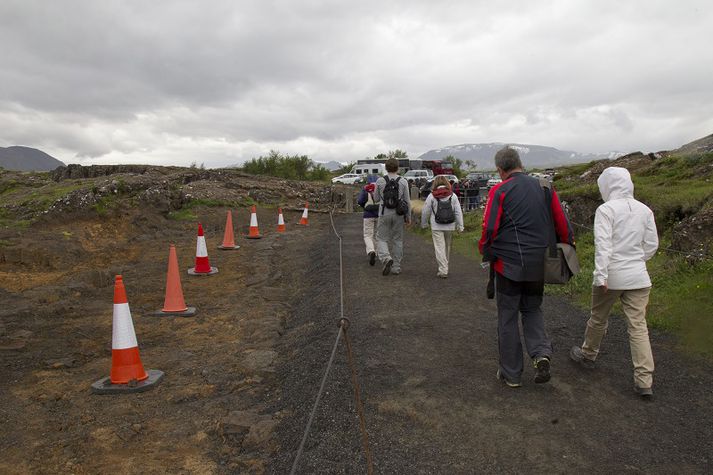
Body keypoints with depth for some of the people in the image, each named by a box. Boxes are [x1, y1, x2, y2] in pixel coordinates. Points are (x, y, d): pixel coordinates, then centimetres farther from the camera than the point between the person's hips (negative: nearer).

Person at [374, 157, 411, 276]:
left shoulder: (380, 181, -3)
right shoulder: (403, 181, -2)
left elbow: (376, 199, 6)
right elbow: (407, 201, 1)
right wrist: (408, 216, 10)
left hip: (384, 214, -1)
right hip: (398, 214, 1)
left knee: (382, 238, 7)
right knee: (397, 240, 11)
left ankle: (386, 258, -19)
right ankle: (396, 267, 15)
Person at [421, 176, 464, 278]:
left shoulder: (432, 196, -5)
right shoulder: (453, 196, 1)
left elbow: (425, 212, 0)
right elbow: (458, 212, 1)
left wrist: (424, 224, 15)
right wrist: (460, 226, 5)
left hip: (436, 227, -3)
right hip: (450, 226, 3)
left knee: (439, 248, -2)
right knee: (447, 247, 18)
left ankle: (443, 270, -9)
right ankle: (444, 267, 33)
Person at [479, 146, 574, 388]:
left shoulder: (500, 191, -9)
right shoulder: (544, 188, 5)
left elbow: (489, 228, -12)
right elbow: (562, 224, 5)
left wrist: (486, 254, 4)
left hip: (508, 263, -4)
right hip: (539, 265, 4)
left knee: (508, 317, 8)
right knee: (532, 310, 23)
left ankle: (511, 373, 16)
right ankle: (541, 352, 0)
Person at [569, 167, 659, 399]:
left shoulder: (606, 209, -11)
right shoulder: (644, 210, 5)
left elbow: (603, 244, -19)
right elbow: (651, 245, 10)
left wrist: (601, 275, -20)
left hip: (611, 277, -4)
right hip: (638, 277, 4)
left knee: (598, 319, 17)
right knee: (638, 326, 5)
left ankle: (588, 354, 38)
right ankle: (644, 381, 4)